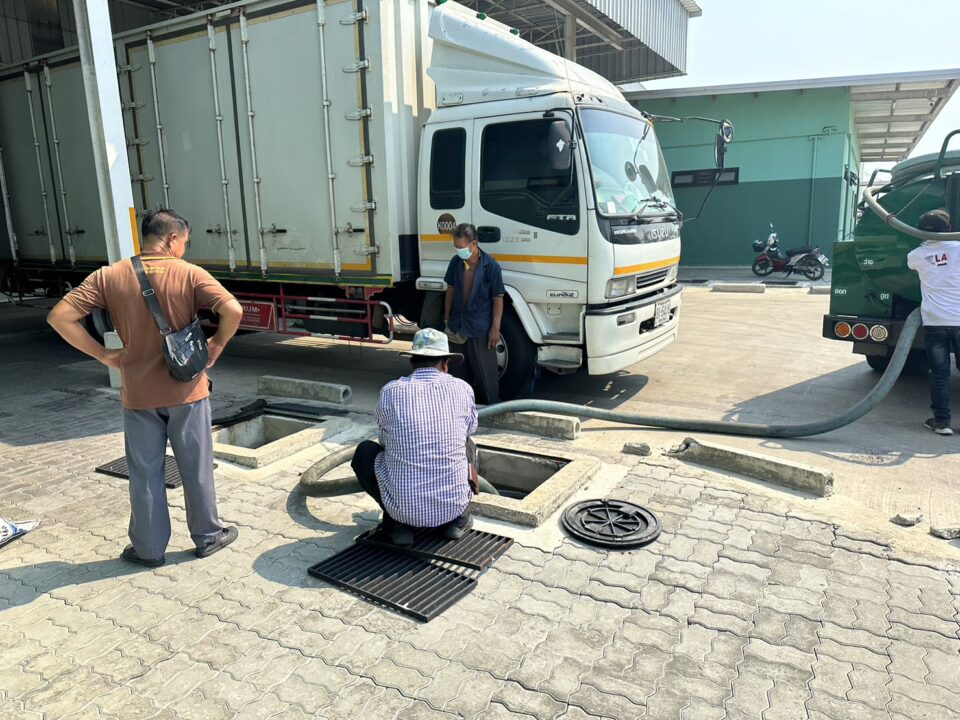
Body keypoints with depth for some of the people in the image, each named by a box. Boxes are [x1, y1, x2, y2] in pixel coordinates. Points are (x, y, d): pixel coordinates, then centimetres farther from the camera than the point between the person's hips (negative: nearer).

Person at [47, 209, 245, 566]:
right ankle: (208, 536, 27)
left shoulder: (109, 276, -3)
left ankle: (149, 548, 26)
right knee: (197, 468, 13)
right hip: (186, 390, -2)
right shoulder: (190, 274, -10)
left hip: (138, 394, 2)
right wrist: (217, 344, -5)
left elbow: (60, 316, -7)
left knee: (145, 473, 14)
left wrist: (102, 354, -1)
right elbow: (233, 310, -22)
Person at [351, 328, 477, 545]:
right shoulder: (462, 389, -3)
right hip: (454, 505, 2)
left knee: (364, 451, 23)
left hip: (404, 508, -2)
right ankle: (460, 517, 17)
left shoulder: (390, 392, -5)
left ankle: (395, 523, 12)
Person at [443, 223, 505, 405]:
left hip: (481, 328, -5)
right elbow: (450, 290, 10)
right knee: (459, 369, 17)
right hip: (458, 326, 5)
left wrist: (495, 327, -12)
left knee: (486, 372, 3)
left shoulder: (491, 266, -13)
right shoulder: (455, 262, 0)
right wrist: (447, 318, 11)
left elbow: (498, 298, -9)